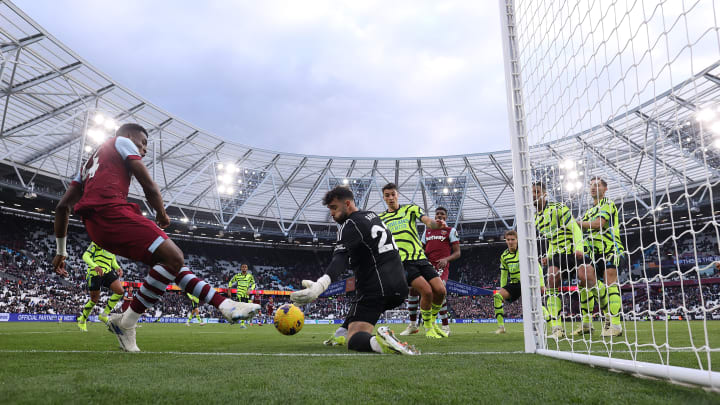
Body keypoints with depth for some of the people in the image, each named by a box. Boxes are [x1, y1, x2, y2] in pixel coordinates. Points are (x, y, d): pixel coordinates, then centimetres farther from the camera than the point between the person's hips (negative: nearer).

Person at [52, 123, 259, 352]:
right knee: (173, 258, -17)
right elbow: (149, 187, 3)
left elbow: (62, 207, 32)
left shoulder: (90, 163, 36)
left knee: (170, 260, 7)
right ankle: (125, 324, -10)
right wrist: (161, 214, 20)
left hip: (94, 225, 9)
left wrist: (61, 251, 35)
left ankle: (225, 305, 0)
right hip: (111, 210, -9)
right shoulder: (122, 141, 14)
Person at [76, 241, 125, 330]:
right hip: (95, 273, -6)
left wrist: (118, 268, -3)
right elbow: (85, 256, -15)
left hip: (107, 272, 6)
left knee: (120, 291, -16)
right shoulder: (96, 243, -7)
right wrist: (95, 266, -33)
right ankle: (82, 320, 29)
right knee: (94, 300, 3)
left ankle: (104, 315, -4)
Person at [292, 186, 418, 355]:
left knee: (354, 340, -8)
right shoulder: (373, 216, 18)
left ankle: (377, 342, -39)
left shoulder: (350, 224, -8)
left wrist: (320, 285, -41)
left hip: (376, 291, -8)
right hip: (400, 288, 9)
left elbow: (340, 259, -26)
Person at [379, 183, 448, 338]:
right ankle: (428, 327, 3)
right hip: (402, 262, -2)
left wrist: (437, 224, -29)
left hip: (420, 258, 3)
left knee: (440, 290, -10)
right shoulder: (381, 219, 12)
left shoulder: (410, 208, 11)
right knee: (427, 291, -21)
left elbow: (427, 221, -6)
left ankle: (433, 322, 18)